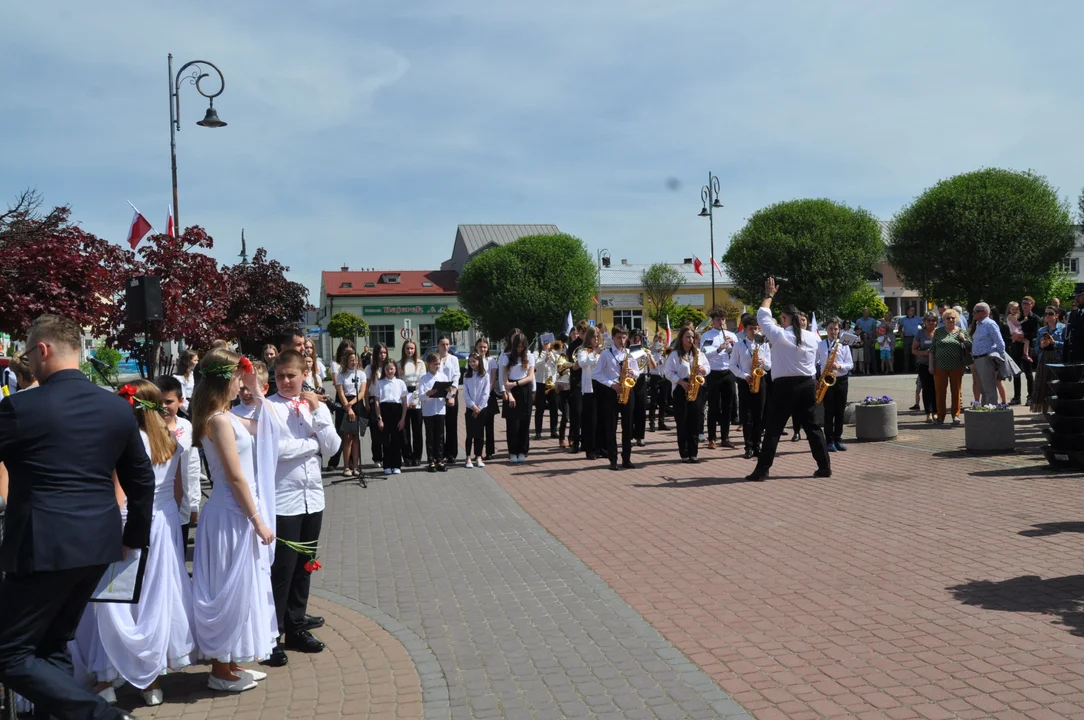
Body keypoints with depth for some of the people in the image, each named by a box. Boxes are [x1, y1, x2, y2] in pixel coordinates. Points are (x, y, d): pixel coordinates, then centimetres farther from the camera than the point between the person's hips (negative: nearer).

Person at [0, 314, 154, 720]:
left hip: (44, 547, -7)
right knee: (52, 644, 21)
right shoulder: (118, 408, 5)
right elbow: (142, 480, 13)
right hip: (98, 544, 7)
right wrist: (135, 536, 25)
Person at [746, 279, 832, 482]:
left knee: (773, 429, -2)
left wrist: (769, 295, 13)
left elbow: (763, 316, 2)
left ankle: (761, 471, -3)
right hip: (807, 385, 5)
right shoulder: (812, 337, 5)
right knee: (812, 426, 12)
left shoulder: (779, 335, -9)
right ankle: (825, 467, 12)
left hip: (784, 386, -5)